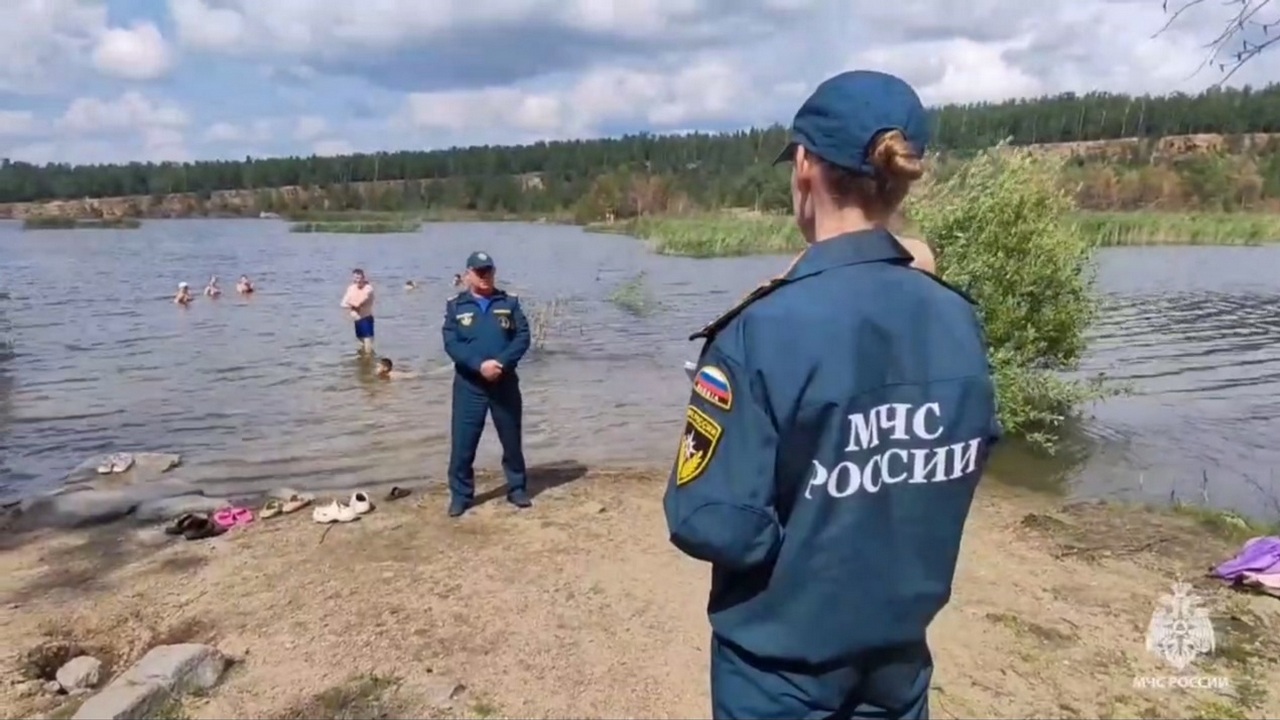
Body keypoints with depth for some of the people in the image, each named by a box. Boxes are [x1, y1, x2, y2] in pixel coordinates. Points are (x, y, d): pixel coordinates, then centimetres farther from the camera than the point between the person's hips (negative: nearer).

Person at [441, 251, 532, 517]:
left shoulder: (509, 302, 5)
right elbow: (451, 343, -7)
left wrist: (501, 363, -18)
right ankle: (460, 494, 14)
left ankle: (517, 488, 26)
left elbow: (523, 337, -3)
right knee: (463, 442, 0)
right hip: (469, 385, -1)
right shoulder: (455, 305, 3)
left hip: (505, 382, 1)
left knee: (512, 439, 11)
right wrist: (479, 365, -21)